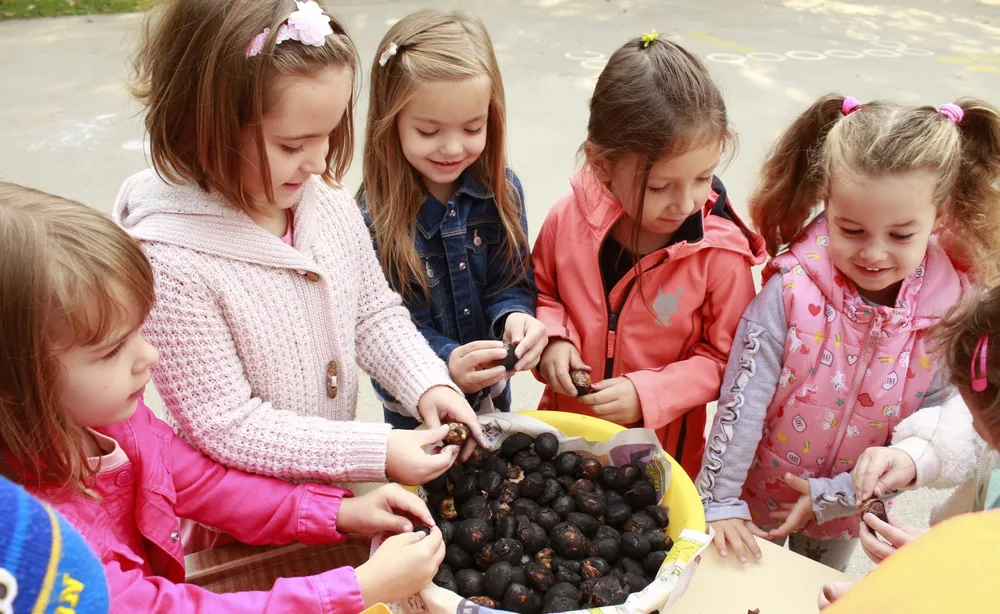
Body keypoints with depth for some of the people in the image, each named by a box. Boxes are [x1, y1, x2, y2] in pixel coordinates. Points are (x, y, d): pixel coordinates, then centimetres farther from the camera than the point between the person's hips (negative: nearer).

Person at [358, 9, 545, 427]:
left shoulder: (503, 190, -14)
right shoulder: (372, 218, -25)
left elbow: (511, 280, -7)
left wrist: (513, 318, -30)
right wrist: (444, 363, -37)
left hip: (493, 391, 4)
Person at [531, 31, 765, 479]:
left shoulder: (721, 252, -22)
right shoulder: (567, 219, -15)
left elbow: (723, 358, -12)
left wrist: (648, 394, -23)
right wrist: (553, 338, -14)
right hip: (566, 424, 3)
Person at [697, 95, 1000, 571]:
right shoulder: (793, 290, -27)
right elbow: (742, 400, -22)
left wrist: (833, 495, -15)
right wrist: (720, 501, -17)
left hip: (847, 513, 2)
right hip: (758, 493, -2)